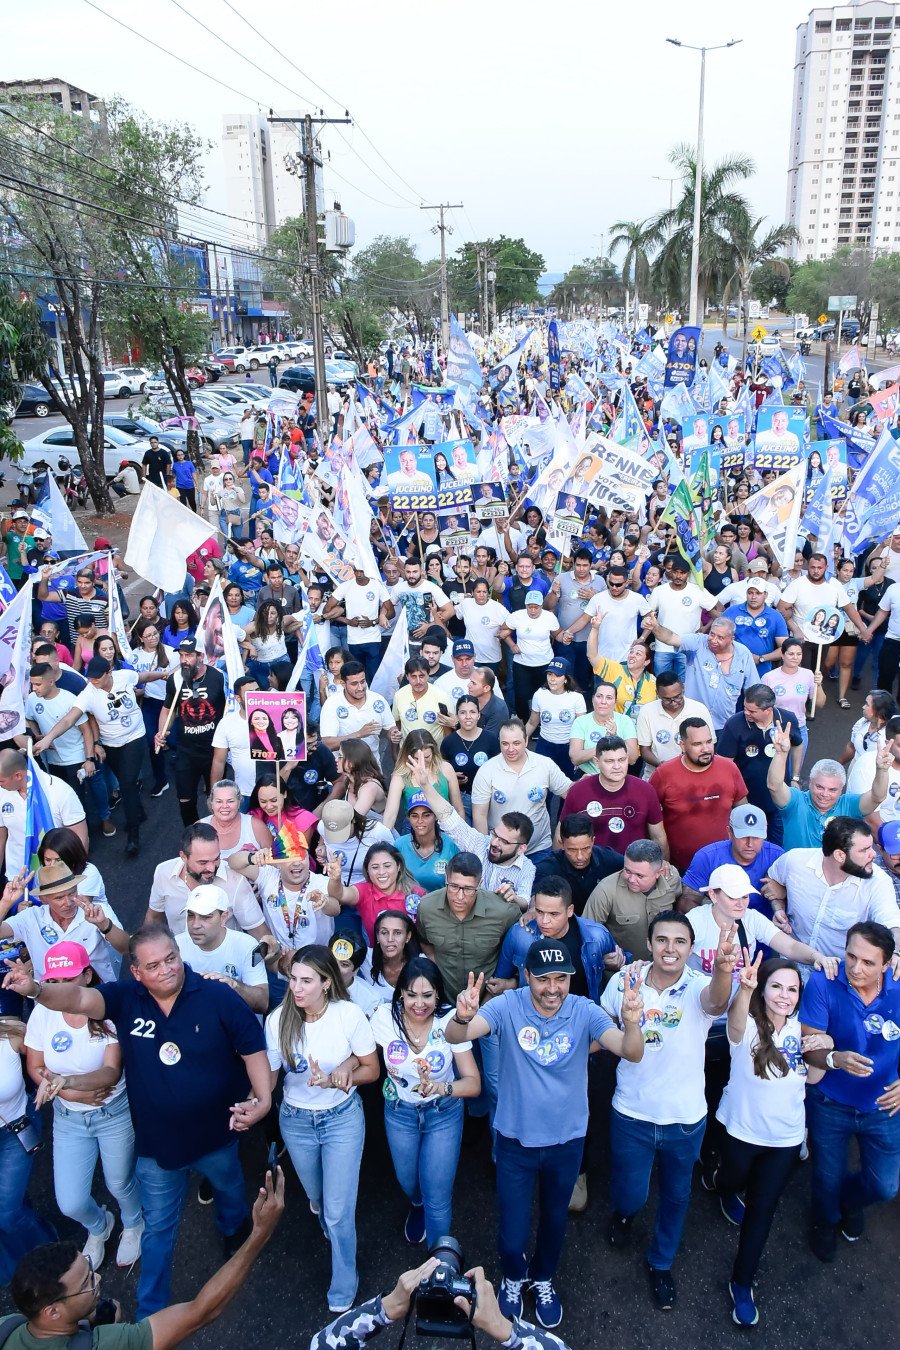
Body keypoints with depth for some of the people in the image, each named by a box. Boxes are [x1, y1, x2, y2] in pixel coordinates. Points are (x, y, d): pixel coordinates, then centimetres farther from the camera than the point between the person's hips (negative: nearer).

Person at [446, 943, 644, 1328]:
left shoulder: (584, 1011, -18)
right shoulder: (508, 1006, -22)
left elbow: (632, 1054, -29)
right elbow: (455, 1037, -33)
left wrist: (631, 1022, -52)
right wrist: (463, 1016, -57)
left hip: (567, 1141, 2)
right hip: (516, 1140, -1)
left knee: (555, 1220, 24)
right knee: (512, 1234, 7)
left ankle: (543, 1279, 56)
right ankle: (513, 1277, 44)